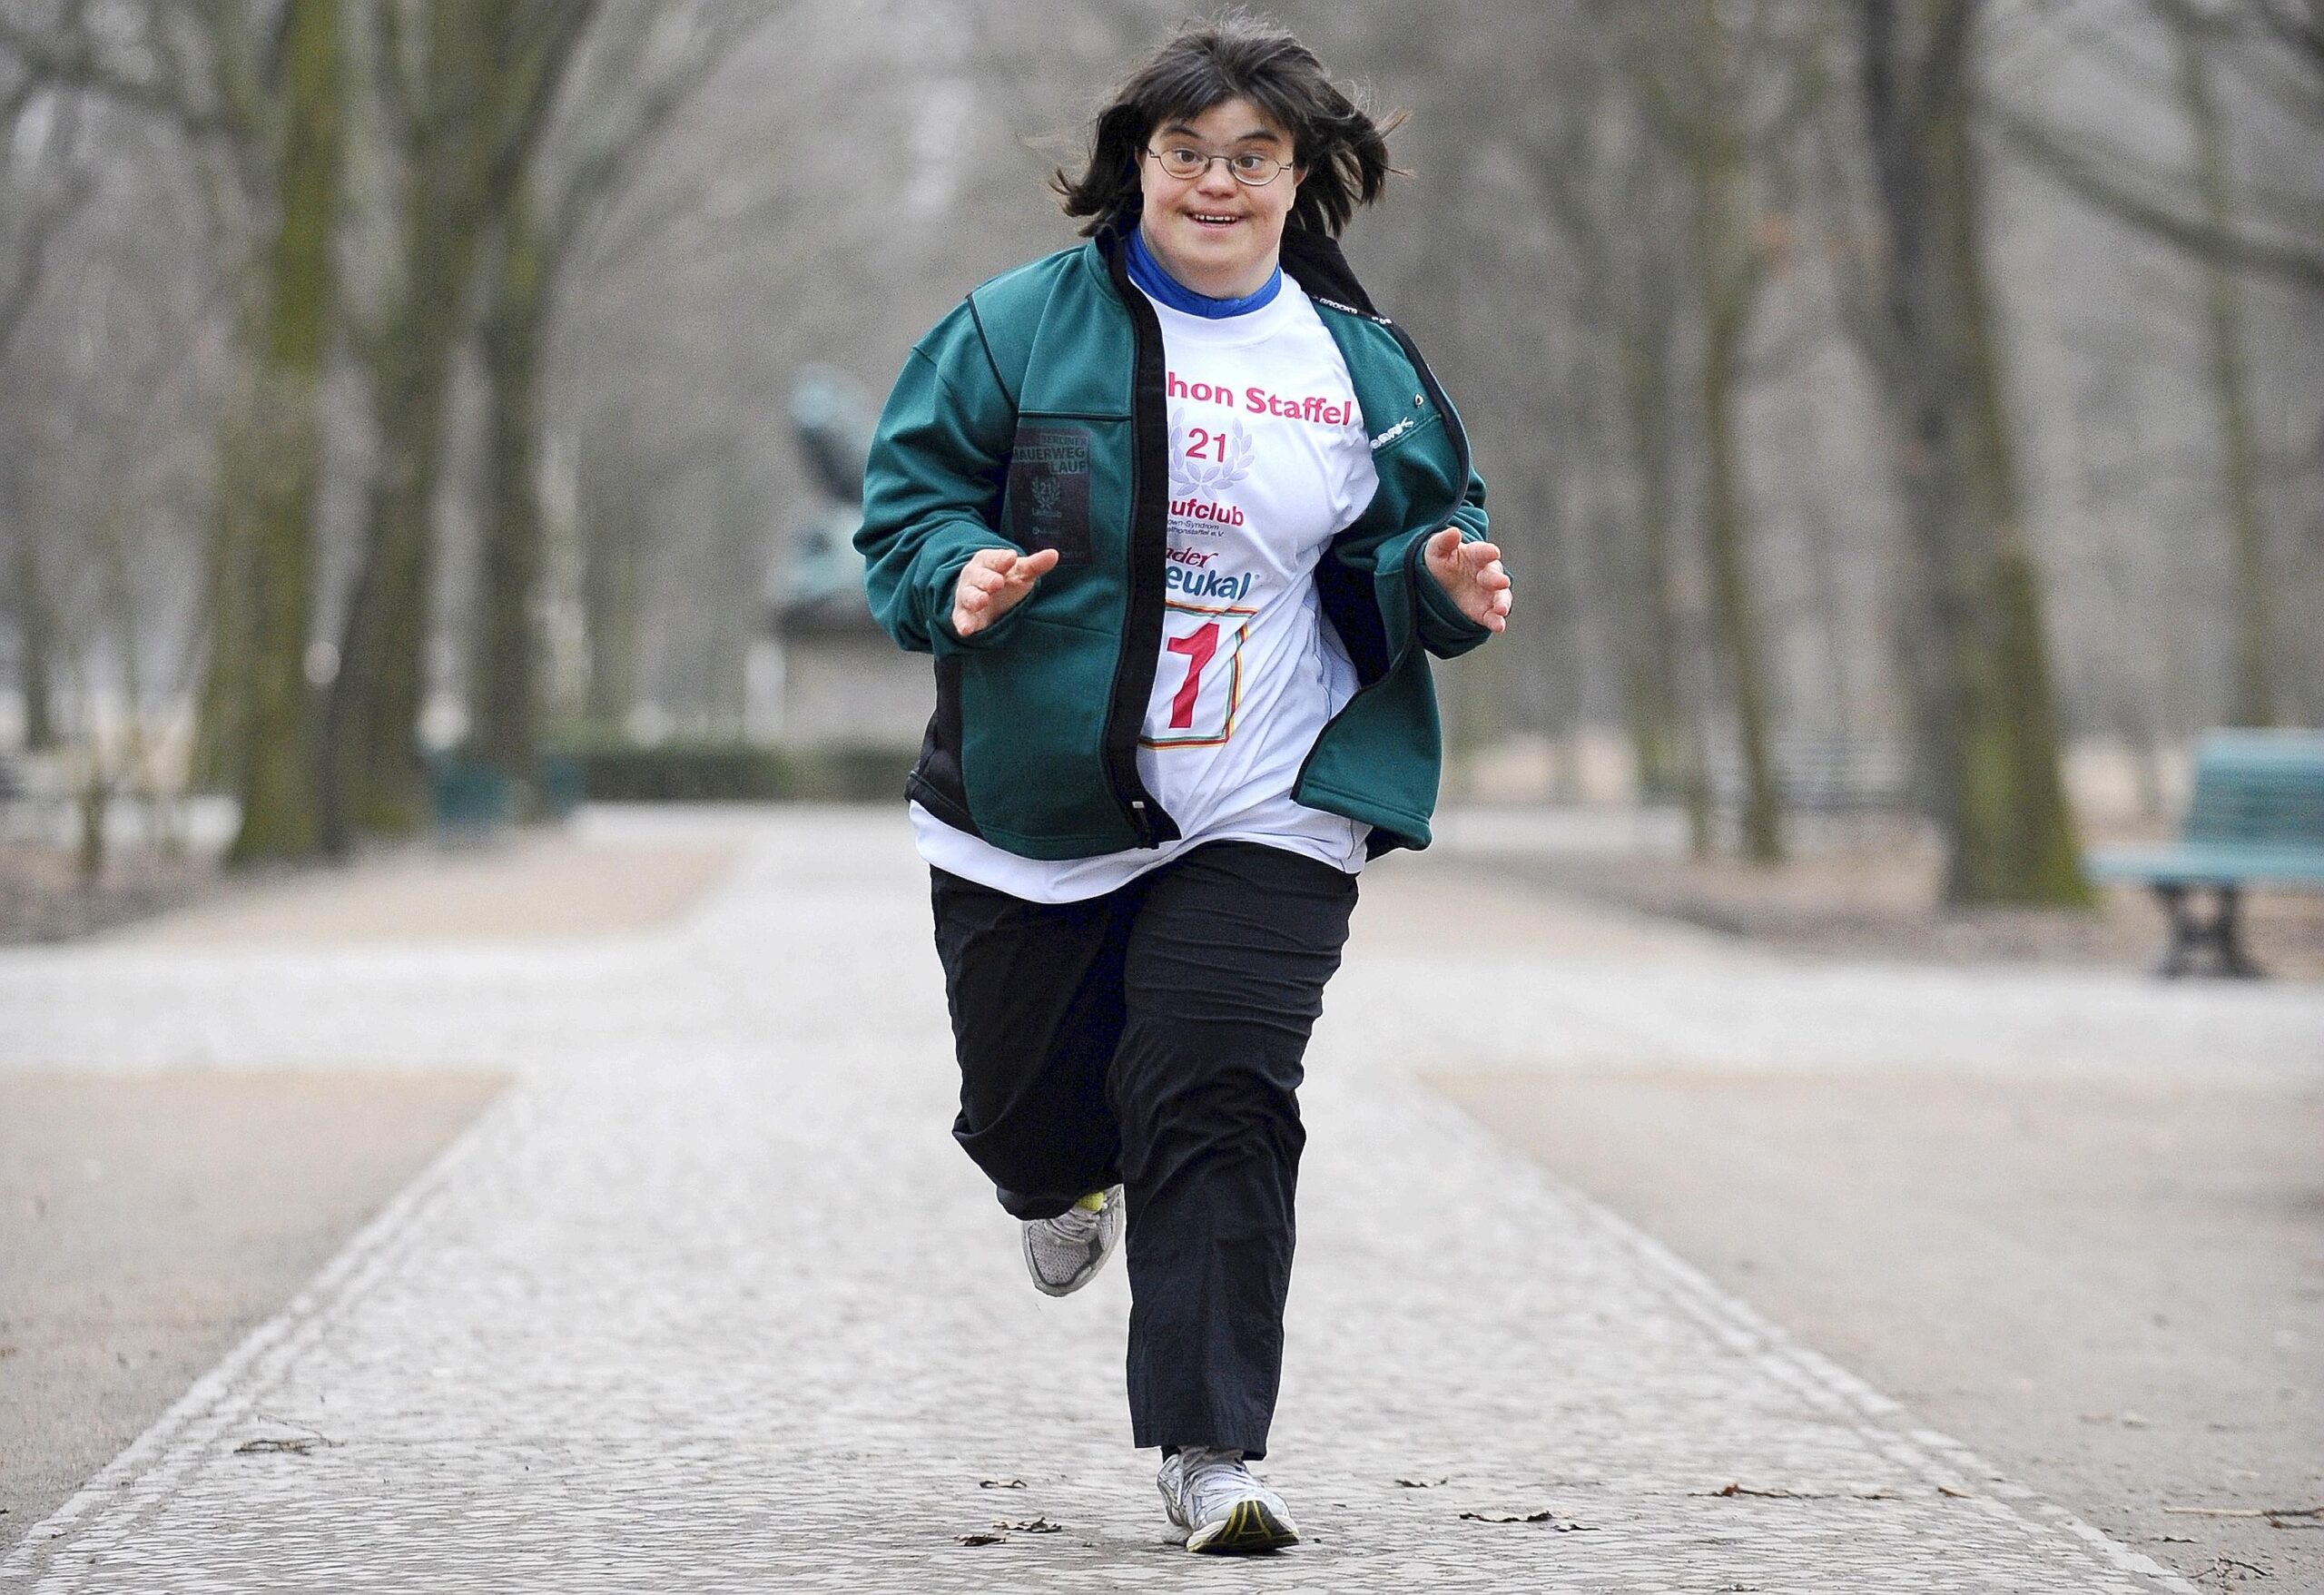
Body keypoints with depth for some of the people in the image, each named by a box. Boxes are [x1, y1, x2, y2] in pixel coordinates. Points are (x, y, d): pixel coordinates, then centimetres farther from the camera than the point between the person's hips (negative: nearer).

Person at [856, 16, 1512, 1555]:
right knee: (1031, 1103, 12)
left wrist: (1440, 584, -7)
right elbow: (909, 487, 1)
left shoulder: (1362, 368, 6)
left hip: (1264, 818, 0)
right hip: (1033, 804, 0)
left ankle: (1208, 1445, -7)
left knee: (1217, 1106, -13)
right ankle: (1063, 1178, 52)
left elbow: (1413, 535, 16)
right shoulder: (1024, 326, -2)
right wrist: (958, 570, -20)